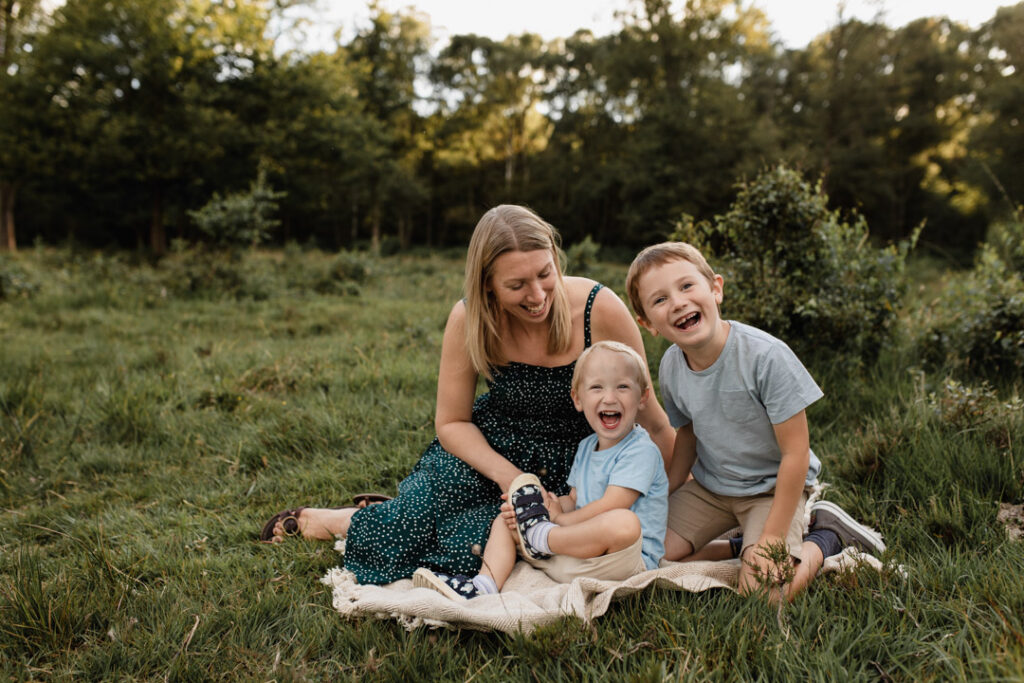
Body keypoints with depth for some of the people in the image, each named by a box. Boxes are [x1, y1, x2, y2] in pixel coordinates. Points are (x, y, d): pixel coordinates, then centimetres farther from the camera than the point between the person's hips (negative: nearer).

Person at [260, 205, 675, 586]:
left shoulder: (601, 311, -25)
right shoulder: (469, 321, -20)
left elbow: (648, 417, -13)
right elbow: (451, 421, -9)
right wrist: (508, 477, -23)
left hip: (568, 469, 0)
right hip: (486, 449, 1)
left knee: (471, 548, -22)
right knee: (402, 533, -23)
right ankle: (323, 518, 12)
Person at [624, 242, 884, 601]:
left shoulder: (766, 356, -28)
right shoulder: (670, 369, -11)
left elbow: (795, 453, -22)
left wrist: (770, 541, -21)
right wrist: (663, 500, 7)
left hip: (772, 487, -5)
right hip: (709, 486, 5)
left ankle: (826, 534, 6)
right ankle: (740, 542, 13)